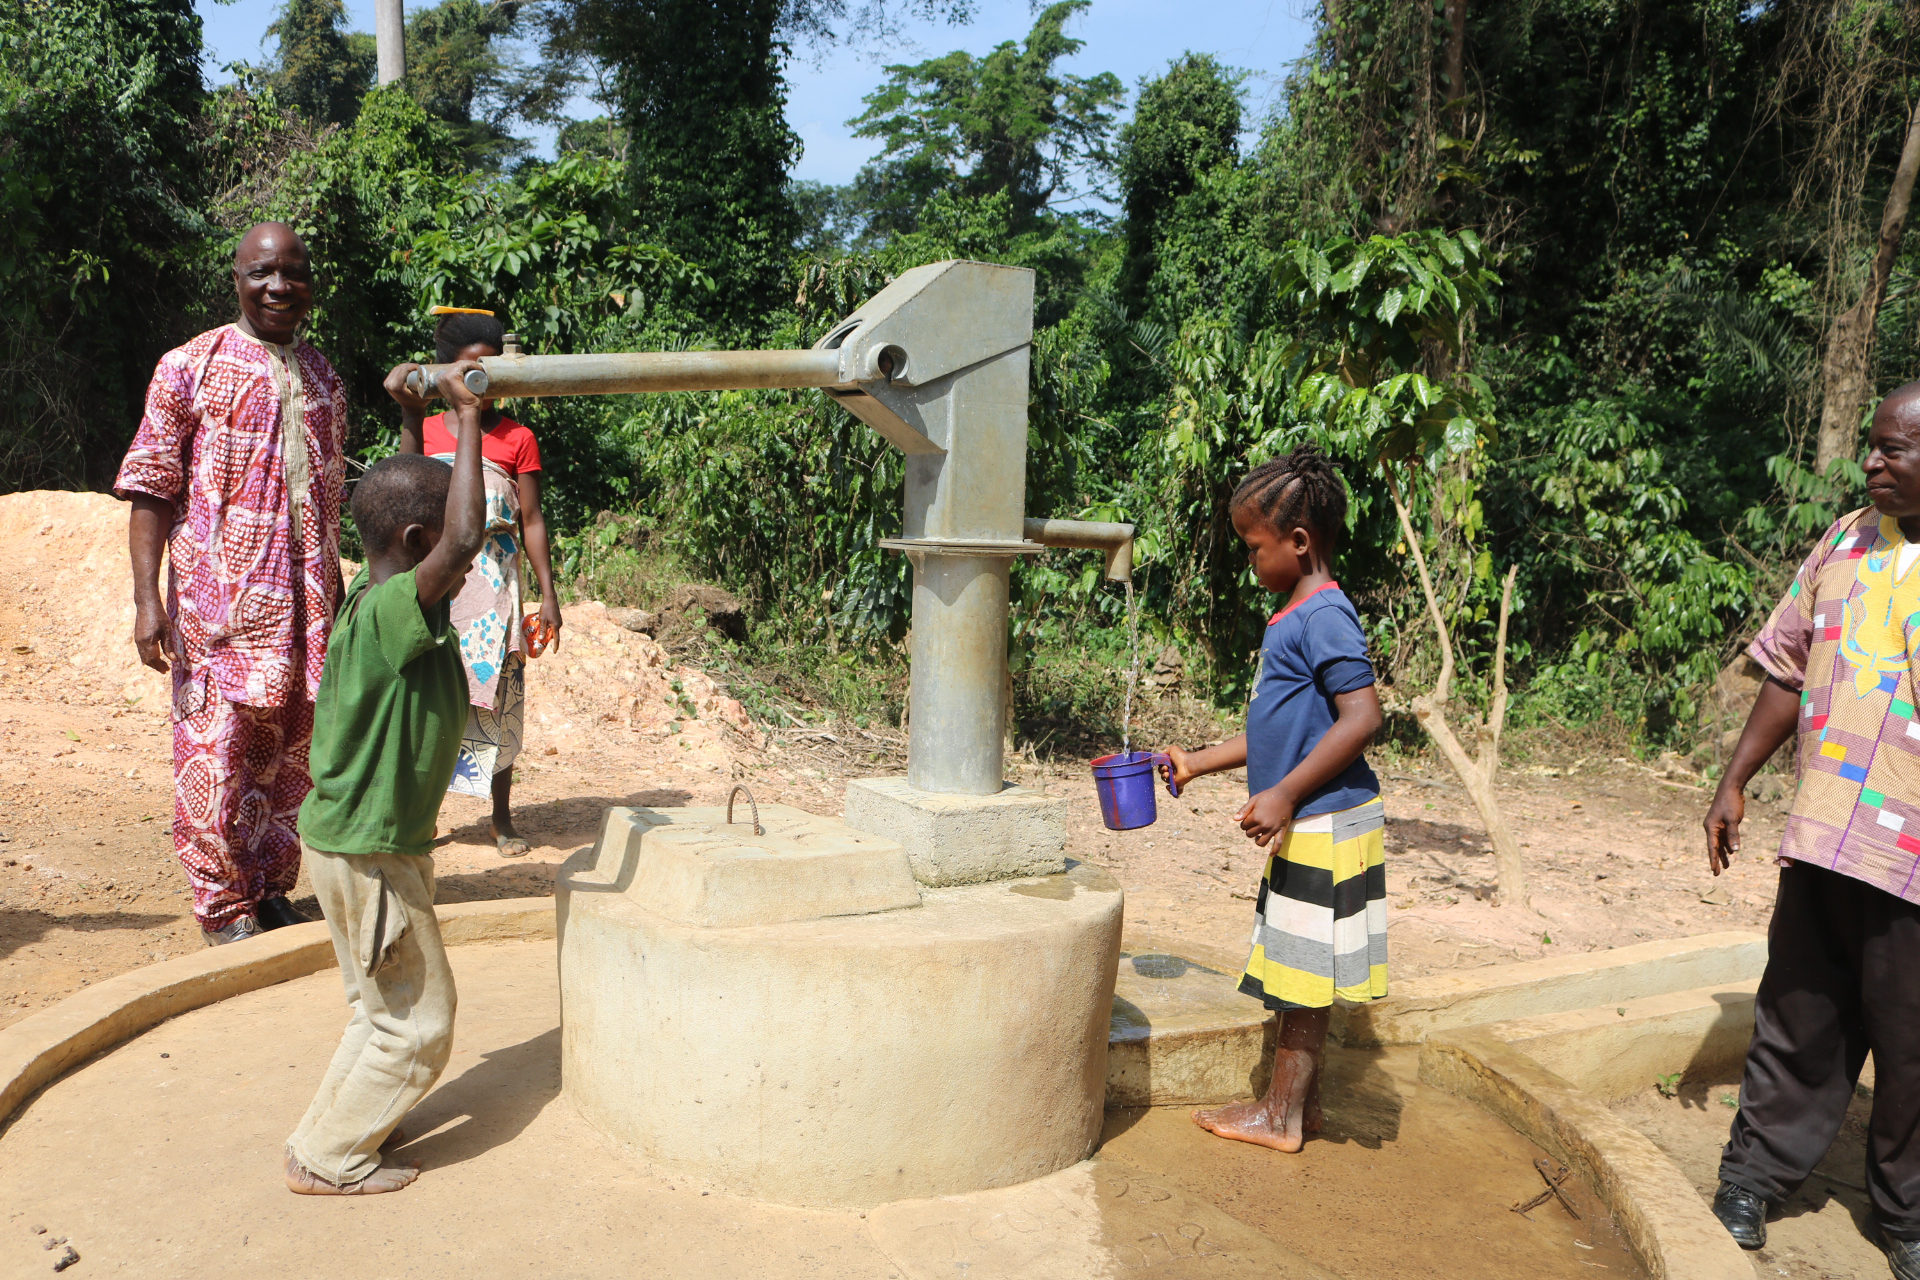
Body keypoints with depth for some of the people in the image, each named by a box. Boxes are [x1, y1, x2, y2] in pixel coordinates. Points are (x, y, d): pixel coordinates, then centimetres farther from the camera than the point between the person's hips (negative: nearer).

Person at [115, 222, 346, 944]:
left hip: (305, 603, 5)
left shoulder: (323, 378, 14)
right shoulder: (190, 367, -1)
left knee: (291, 750, 9)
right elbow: (153, 490, -4)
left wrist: (334, 596, 20)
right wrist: (147, 598, -12)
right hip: (219, 604, -4)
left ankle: (270, 889, 24)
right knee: (214, 753, -2)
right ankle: (225, 908, 11)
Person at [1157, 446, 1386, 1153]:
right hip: (1302, 830, 10)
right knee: (1296, 977, 16)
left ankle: (1280, 1115, 13)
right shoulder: (1294, 618, 15)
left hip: (1326, 827, -10)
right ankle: (1298, 1101, 27)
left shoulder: (1324, 615, -16)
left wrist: (1285, 795, -24)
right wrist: (1196, 762, 21)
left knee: (1303, 978, 2)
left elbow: (1362, 717, -24)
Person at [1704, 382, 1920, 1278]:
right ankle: (1752, 1184, 28)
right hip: (1823, 839, 4)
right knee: (1798, 1022, 15)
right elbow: (1790, 671, 14)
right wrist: (1734, 784, 12)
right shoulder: (1847, 542, 7)